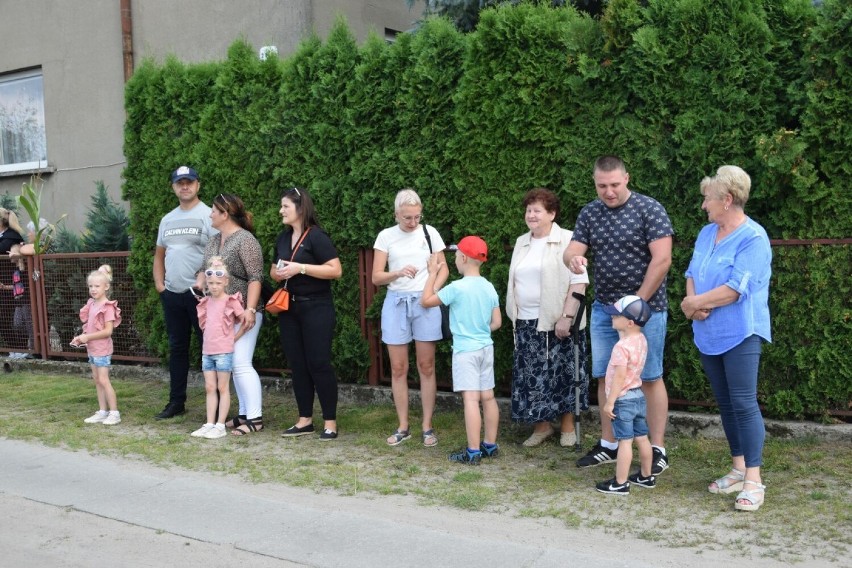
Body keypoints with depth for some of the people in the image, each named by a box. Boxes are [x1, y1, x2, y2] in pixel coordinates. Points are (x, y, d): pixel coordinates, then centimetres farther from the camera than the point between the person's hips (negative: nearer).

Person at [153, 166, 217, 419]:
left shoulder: (208, 216, -6)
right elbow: (159, 254, 23)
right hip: (171, 294, 7)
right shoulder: (168, 220, 15)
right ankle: (176, 401, 23)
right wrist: (159, 282, 10)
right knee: (177, 348, 14)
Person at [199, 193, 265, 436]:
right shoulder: (214, 240, 13)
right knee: (234, 365, 10)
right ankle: (244, 413, 18)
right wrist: (199, 283, 2)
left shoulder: (245, 240, -12)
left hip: (242, 314, -8)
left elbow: (255, 278, -17)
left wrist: (250, 309, -24)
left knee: (241, 364, -11)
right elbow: (205, 270, 24)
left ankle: (255, 418, -6)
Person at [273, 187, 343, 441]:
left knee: (319, 363, -5)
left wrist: (300, 268, -21)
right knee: (297, 364, 9)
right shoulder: (283, 238, 12)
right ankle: (305, 419, 19)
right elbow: (275, 270, 25)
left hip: (316, 308, -7)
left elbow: (336, 270, -18)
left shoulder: (316, 236, -11)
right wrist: (277, 273, 1)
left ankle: (330, 422, 5)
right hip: (289, 308, 7)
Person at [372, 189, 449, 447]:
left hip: (425, 303, 0)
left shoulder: (429, 232, 3)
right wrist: (398, 273, -19)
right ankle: (403, 427, 15)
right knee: (398, 368, 4)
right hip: (396, 302, 1)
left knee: (426, 366, 3)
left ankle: (427, 426, 12)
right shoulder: (386, 236, 2)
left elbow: (443, 268, 9)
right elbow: (376, 277, 0)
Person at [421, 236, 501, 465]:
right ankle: (490, 445, 21)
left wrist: (432, 273, 3)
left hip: (465, 350, -6)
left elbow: (425, 301, -5)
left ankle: (473, 451, -6)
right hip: (486, 348, 7)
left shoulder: (457, 287, -14)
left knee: (471, 398, -7)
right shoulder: (489, 287, 4)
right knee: (488, 396, 12)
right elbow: (496, 322, 8)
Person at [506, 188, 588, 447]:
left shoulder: (566, 241, -8)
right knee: (531, 375, 7)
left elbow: (579, 282, -13)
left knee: (561, 373, 4)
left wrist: (567, 316, -19)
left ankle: (567, 426, 18)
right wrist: (514, 315, 14)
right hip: (527, 322, 6)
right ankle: (541, 426, 20)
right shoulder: (522, 243, 14)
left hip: (557, 321, -6)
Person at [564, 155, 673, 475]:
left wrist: (637, 302, -15)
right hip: (604, 308, 6)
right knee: (606, 377, 9)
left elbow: (662, 259, -14)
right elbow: (572, 249, 2)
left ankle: (657, 449, 10)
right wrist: (573, 259, -24)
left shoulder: (649, 209, -9)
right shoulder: (589, 213, 7)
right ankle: (608, 445, 21)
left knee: (650, 378, 1)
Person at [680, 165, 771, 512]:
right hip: (709, 334, 8)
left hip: (739, 334, -8)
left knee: (744, 404, -6)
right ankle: (738, 469, 24)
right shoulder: (707, 233, 11)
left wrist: (693, 303, -11)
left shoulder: (753, 238, -14)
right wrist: (694, 303, -7)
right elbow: (692, 274, 13)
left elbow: (734, 289, -21)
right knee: (725, 404, 13)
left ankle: (753, 480, 1)